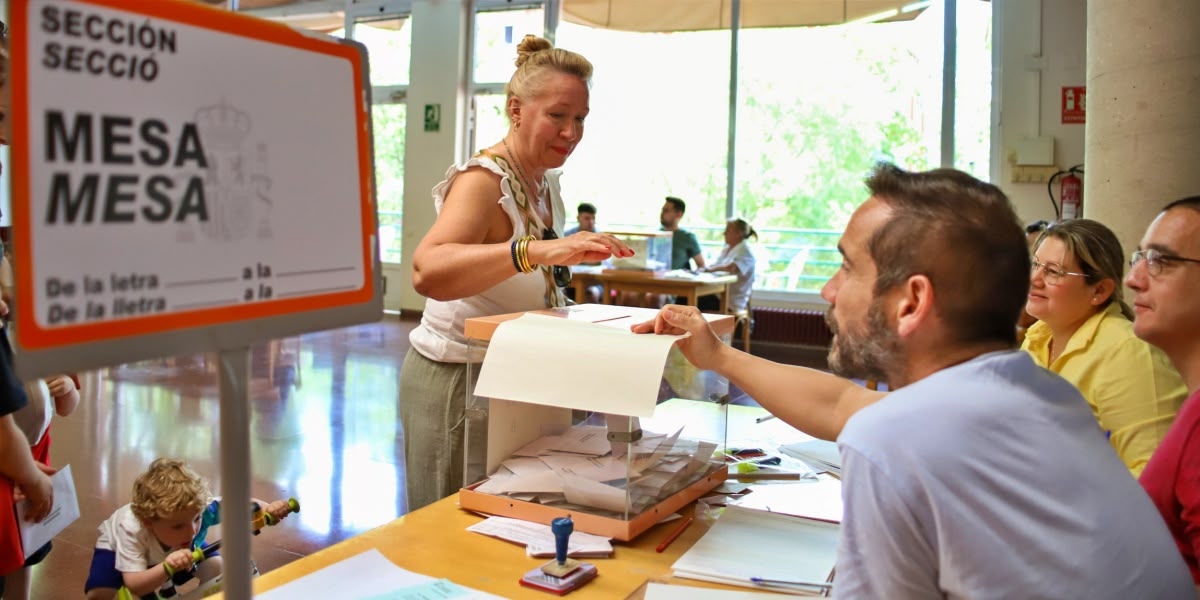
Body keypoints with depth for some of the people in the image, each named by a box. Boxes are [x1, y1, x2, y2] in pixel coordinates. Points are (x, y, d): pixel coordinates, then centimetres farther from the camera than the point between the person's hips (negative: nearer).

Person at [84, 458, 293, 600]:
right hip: (117, 546, -3)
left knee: (215, 566, -15)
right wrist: (166, 568, -65)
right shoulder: (131, 530, -46)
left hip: (173, 547, 3)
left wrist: (268, 508, -54)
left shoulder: (199, 508, -40)